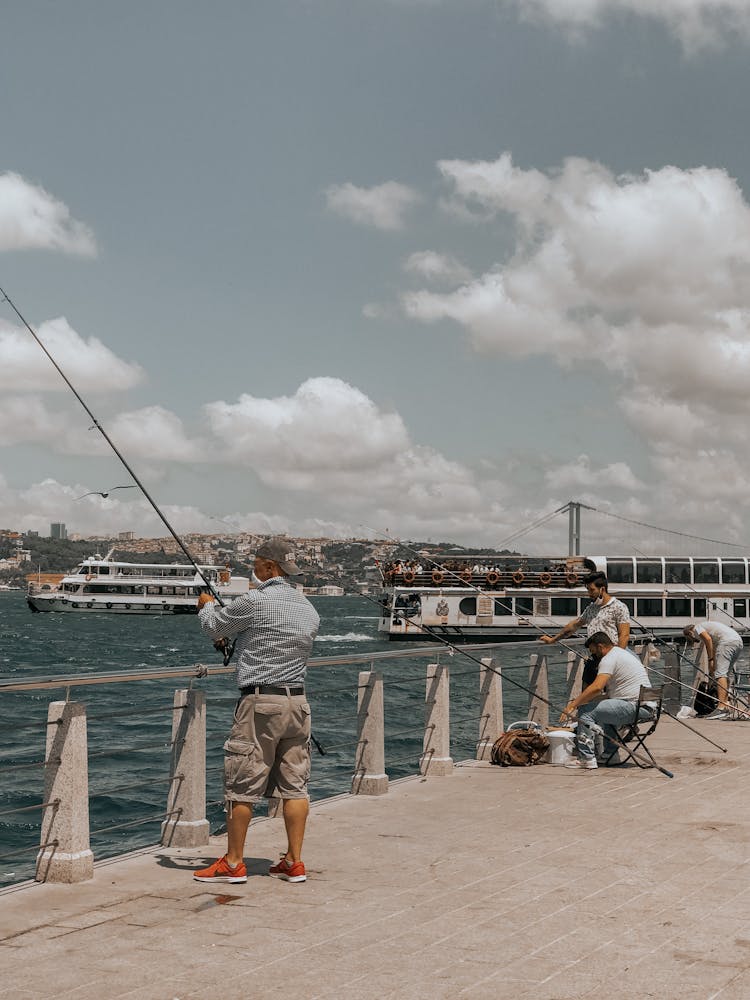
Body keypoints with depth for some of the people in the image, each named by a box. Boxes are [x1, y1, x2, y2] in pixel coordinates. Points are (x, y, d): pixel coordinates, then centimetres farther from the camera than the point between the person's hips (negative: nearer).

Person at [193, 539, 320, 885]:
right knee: (294, 784, 9)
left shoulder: (254, 602, -11)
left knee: (241, 784, 2)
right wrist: (239, 637, 32)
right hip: (298, 701, 7)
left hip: (260, 701, -7)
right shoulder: (309, 609, 11)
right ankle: (294, 862, 12)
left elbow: (214, 626, 3)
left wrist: (207, 605, 25)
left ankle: (233, 863, 8)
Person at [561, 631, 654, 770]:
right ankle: (611, 754, 30)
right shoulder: (622, 652, 23)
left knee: (586, 710, -12)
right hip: (645, 706, 11)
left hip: (634, 707, -11)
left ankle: (587, 758, -13)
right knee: (607, 708, 35)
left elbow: (596, 687, -24)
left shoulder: (609, 659, -10)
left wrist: (573, 705, -19)